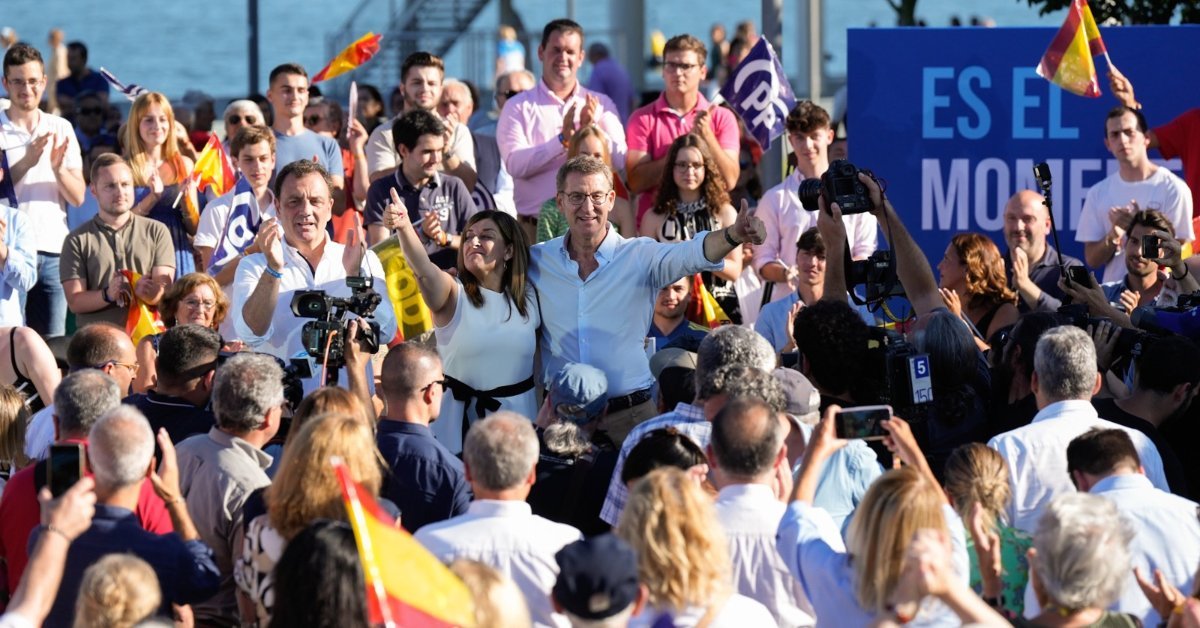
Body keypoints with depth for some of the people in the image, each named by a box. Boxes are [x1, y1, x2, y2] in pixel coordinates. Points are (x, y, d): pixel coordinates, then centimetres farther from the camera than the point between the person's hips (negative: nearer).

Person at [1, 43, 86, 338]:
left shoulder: (61, 129, 11)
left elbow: (78, 197, 8)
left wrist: (58, 168, -11)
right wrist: (27, 161, -20)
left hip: (53, 250, 3)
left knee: (53, 341, 3)